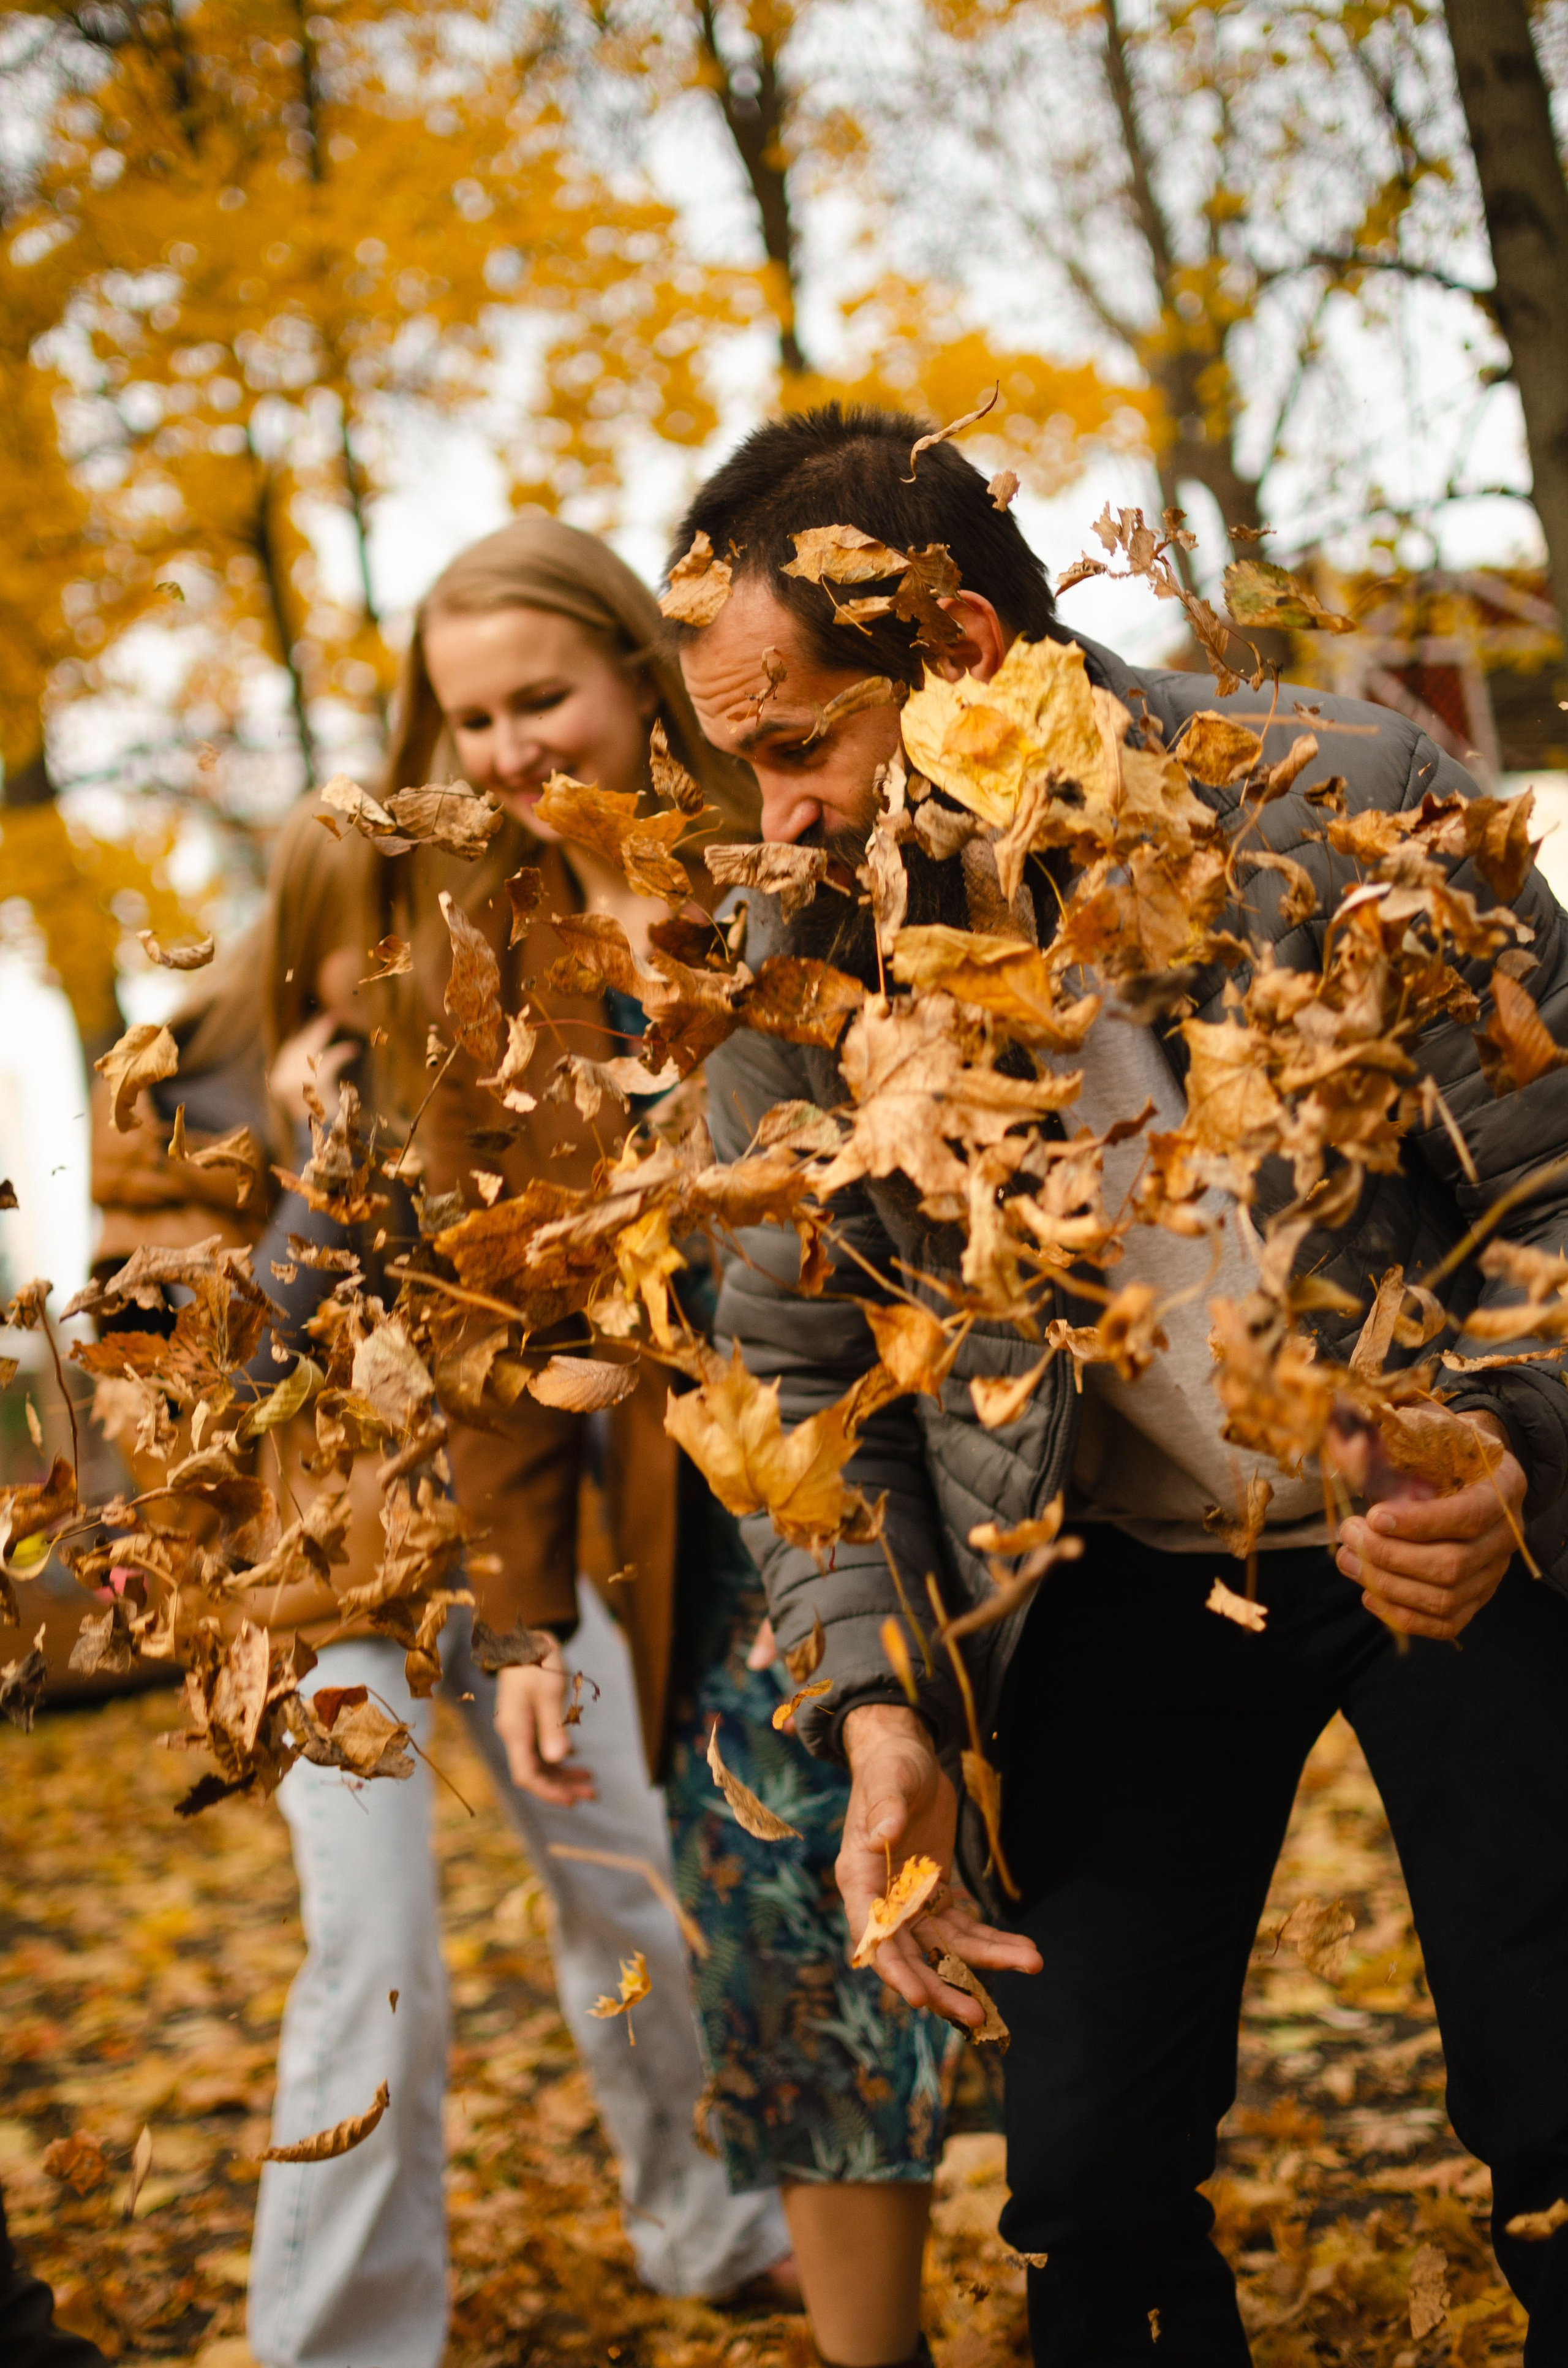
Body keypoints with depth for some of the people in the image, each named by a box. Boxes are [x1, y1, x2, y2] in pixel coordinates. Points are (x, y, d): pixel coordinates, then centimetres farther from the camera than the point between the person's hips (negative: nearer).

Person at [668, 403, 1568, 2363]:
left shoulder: (1351, 803, -17)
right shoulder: (791, 963, -8)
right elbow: (794, 1368, 0)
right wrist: (875, 1701, -13)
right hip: (1126, 1592, 3)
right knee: (1089, 2182, 2)